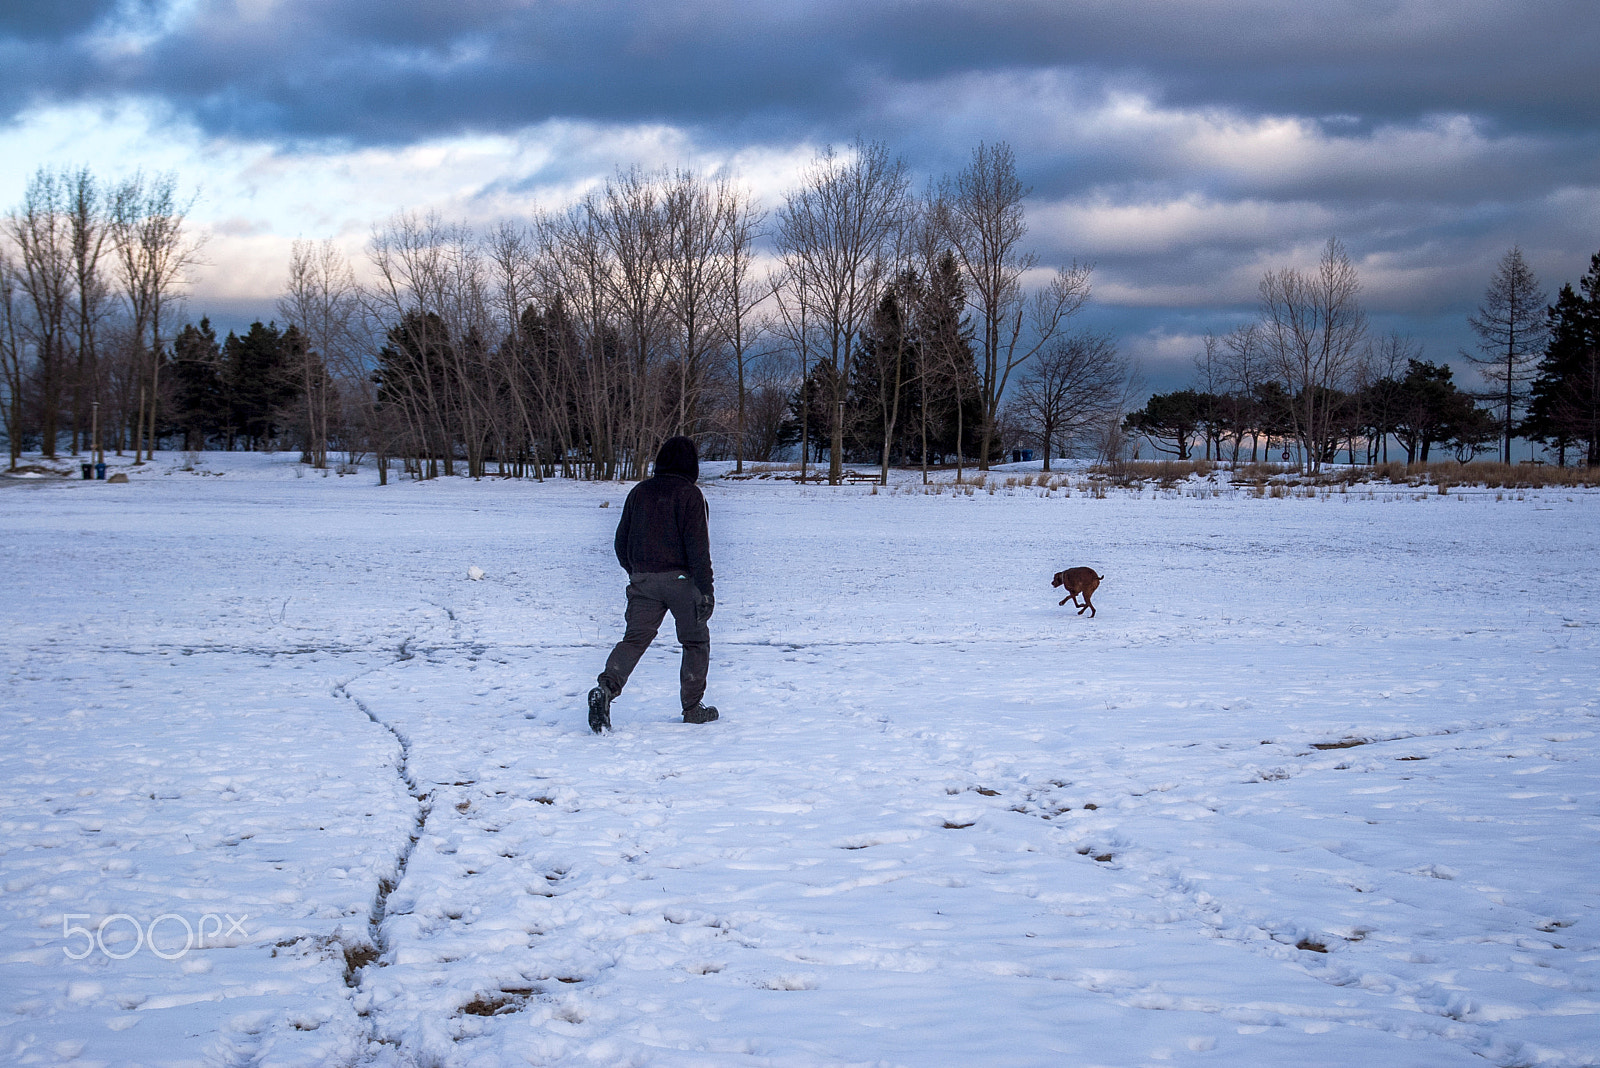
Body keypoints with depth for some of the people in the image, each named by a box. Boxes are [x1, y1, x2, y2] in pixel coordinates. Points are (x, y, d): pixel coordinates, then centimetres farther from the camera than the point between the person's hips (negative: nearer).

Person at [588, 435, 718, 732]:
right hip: (681, 579, -4)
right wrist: (706, 590, -13)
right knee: (696, 641, 11)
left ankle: (607, 686, -22)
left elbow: (622, 541, 14)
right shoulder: (689, 494, -8)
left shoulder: (639, 492, 9)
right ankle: (693, 709, 15)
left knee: (635, 638, 2)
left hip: (643, 580, 4)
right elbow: (697, 546, -14)